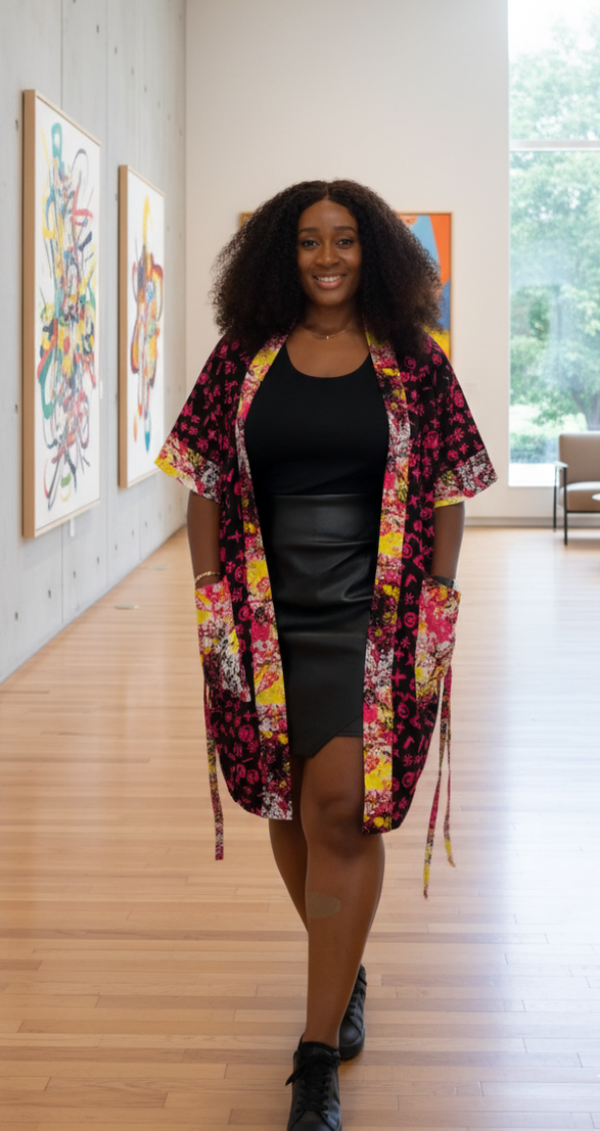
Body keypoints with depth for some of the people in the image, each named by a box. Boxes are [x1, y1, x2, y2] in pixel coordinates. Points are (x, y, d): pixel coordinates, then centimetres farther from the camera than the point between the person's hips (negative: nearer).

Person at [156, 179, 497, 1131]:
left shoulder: (410, 364, 2)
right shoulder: (244, 360, 6)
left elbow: (446, 491, 3)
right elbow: (206, 484, 6)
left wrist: (437, 610, -3)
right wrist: (212, 598, -1)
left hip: (372, 615, -2)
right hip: (266, 616, 3)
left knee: (343, 811, -11)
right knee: (288, 807, 10)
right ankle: (346, 977, 34)